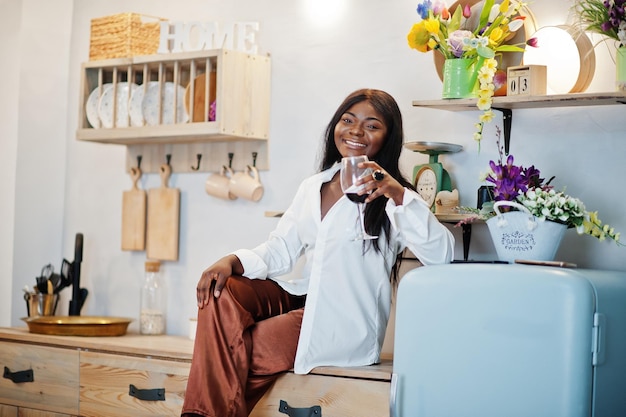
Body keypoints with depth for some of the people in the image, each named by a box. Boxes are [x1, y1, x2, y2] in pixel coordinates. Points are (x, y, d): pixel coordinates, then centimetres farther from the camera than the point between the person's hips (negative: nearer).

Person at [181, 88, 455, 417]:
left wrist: (400, 195, -33)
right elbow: (280, 251, 12)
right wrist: (234, 262, -8)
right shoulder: (313, 187, 15)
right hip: (302, 297, 6)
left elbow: (440, 254, -20)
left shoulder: (388, 197, -5)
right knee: (221, 293, -20)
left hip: (345, 322, -6)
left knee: (237, 353, -22)